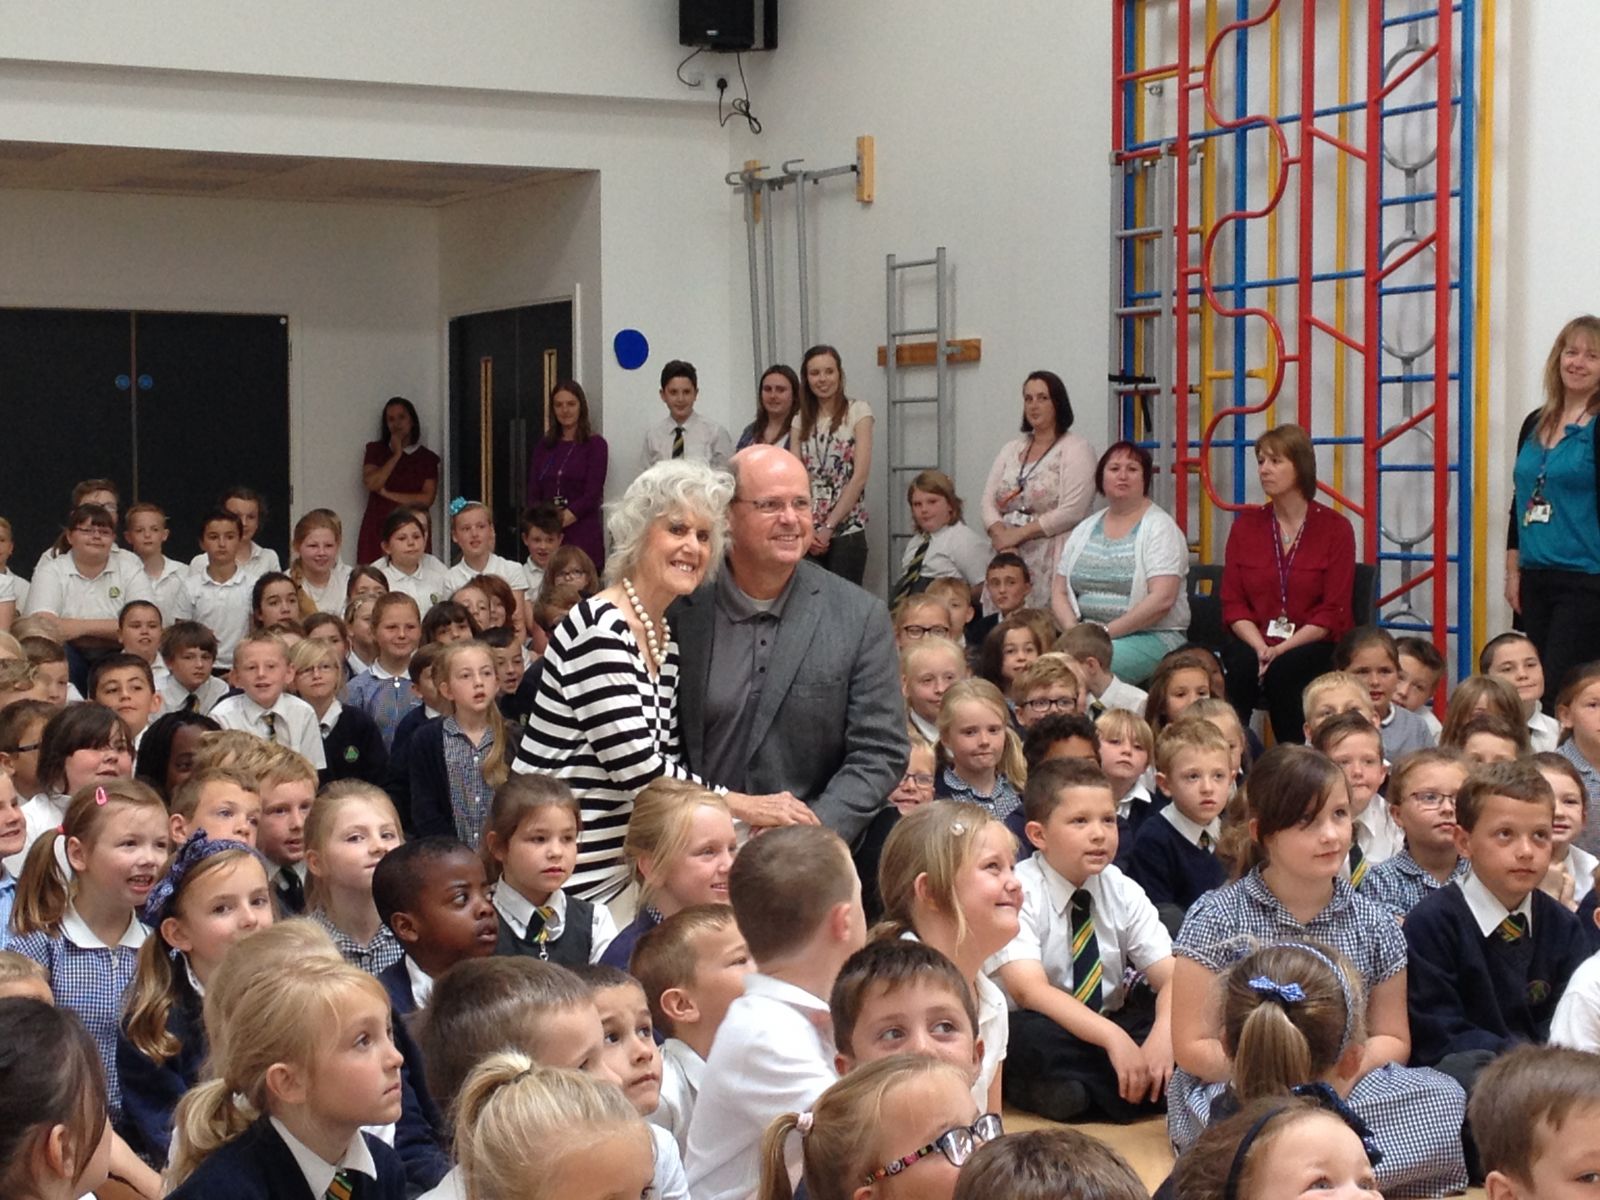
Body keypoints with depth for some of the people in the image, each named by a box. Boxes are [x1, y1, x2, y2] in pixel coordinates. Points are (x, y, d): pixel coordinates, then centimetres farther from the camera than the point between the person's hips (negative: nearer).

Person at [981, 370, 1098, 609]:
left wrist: (1018, 533, -11)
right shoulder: (1011, 450, 19)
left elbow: (1071, 512, -12)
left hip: (1051, 561, -5)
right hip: (1007, 558, 6)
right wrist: (1000, 534, -9)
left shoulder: (1076, 448, -1)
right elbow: (988, 502, 12)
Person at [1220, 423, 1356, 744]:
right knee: (1241, 664, -32)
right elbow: (1232, 603, 5)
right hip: (1254, 642, 2)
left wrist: (1282, 649, -18)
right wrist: (1261, 648, -14)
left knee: (1283, 670, -34)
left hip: (1314, 646, -2)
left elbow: (1333, 612, -6)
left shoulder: (1335, 527, 0)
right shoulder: (1245, 525, 10)